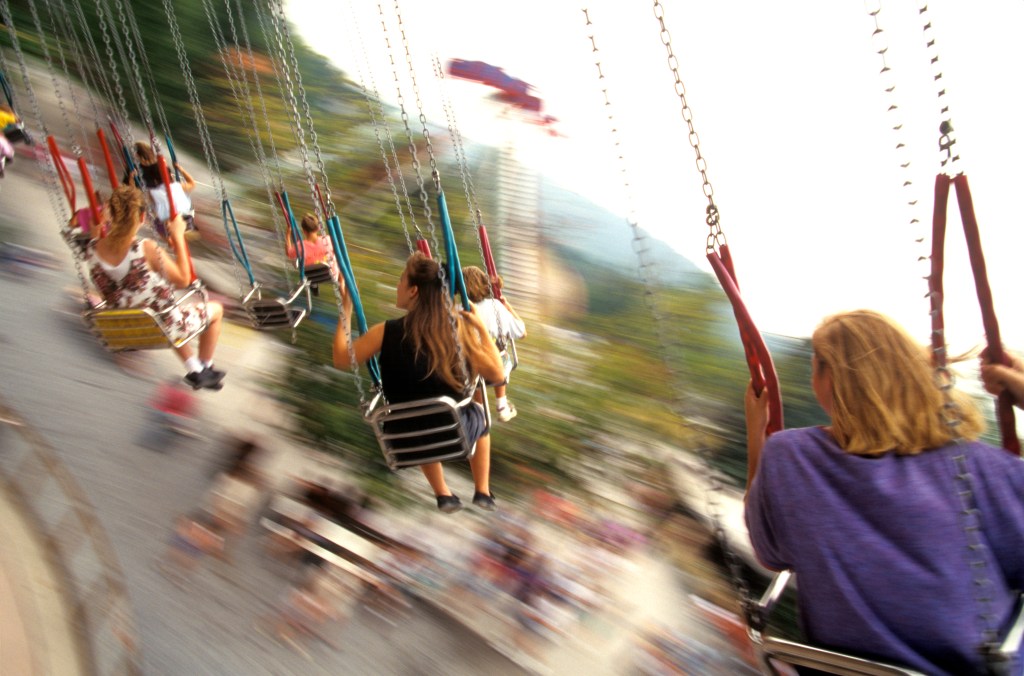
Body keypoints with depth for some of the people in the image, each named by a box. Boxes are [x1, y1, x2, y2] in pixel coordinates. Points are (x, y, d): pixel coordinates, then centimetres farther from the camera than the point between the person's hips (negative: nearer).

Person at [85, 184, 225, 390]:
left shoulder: (92, 250, -12)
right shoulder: (147, 249, -29)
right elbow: (182, 281, -16)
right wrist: (178, 237, -9)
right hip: (163, 328, -6)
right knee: (215, 309, 22)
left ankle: (194, 370, 39)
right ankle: (206, 369, 34)